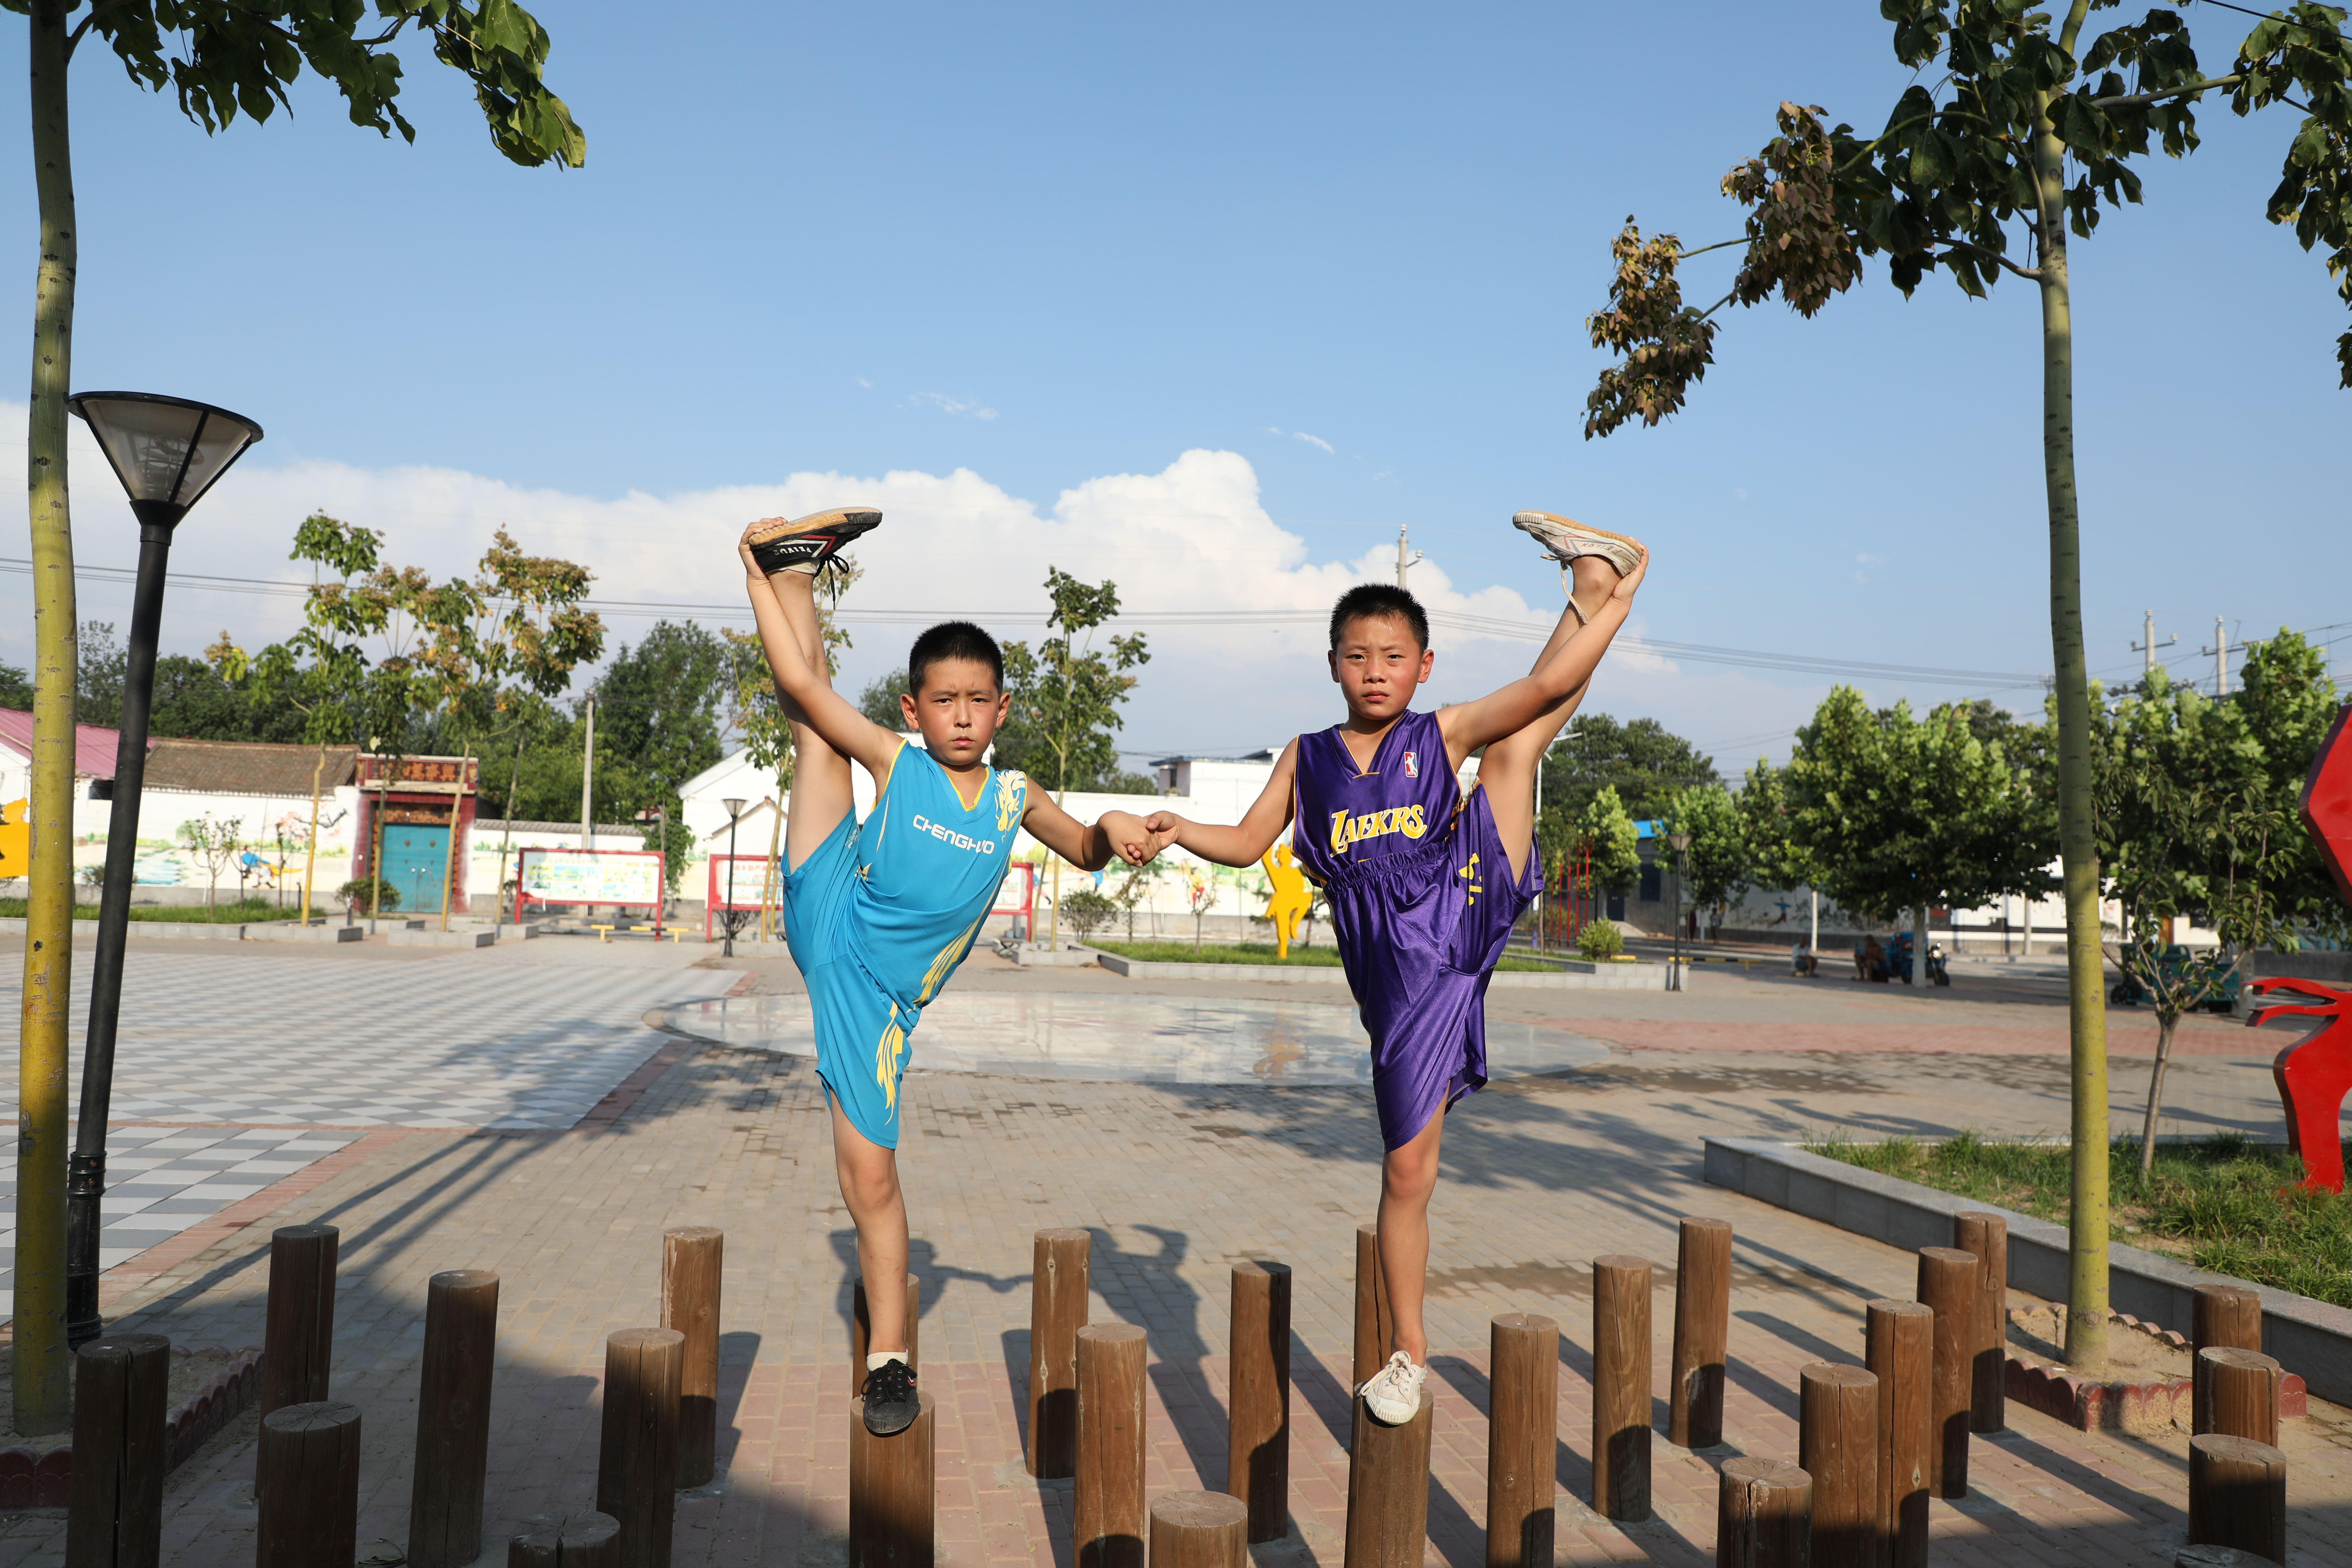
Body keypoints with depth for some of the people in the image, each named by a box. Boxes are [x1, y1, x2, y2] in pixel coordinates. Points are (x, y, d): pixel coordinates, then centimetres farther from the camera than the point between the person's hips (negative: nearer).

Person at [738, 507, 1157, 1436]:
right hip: (825, 923, 0)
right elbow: (799, 684, -10)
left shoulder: (1013, 796, 0)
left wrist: (1115, 829, -14)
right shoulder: (895, 763, -6)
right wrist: (760, 579, -8)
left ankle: (888, 1356, 17)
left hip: (880, 993, 1)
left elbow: (1085, 854, 9)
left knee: (871, 1173, 0)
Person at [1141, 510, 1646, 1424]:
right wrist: (1181, 831, -8)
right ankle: (1409, 1352, 21)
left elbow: (1548, 686, -3)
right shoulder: (1307, 758, 8)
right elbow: (1248, 844, 9)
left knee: (1516, 743, -4)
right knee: (1407, 1170, 5)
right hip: (1404, 980, 1)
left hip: (1472, 916, 0)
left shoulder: (1445, 735, 3)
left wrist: (1607, 607, -5)